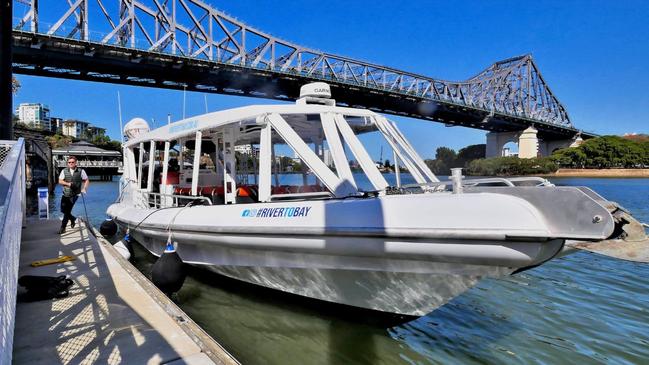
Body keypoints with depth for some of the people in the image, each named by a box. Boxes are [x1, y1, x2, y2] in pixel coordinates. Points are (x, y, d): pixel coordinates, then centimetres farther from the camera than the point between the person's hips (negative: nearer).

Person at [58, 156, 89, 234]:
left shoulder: (81, 171, -1)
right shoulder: (64, 171, 4)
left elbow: (87, 180, 5)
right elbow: (60, 181, 1)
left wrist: (84, 188, -8)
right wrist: (68, 184, -16)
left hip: (74, 195, -3)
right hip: (65, 194, 3)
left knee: (67, 211, -6)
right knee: (63, 210, 5)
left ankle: (63, 227, 5)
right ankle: (73, 219, 34)